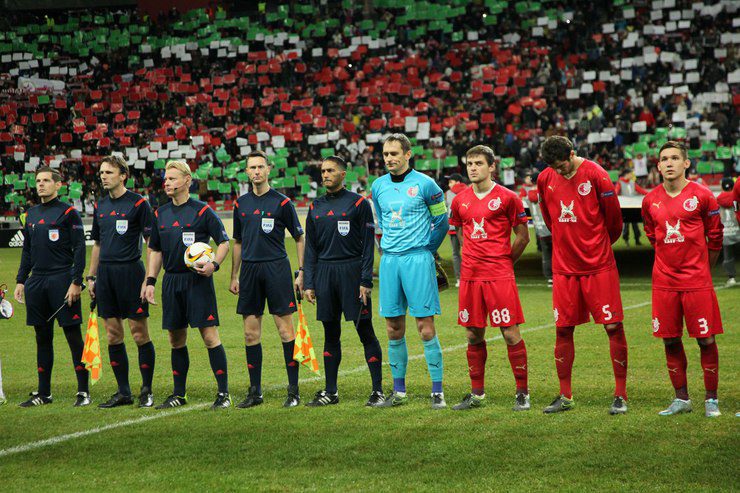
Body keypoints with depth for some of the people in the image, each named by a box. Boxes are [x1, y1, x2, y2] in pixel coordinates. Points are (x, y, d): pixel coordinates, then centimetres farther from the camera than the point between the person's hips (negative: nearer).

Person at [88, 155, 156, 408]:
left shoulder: (138, 203, -5)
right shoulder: (100, 206, 14)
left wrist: (150, 278, -13)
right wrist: (91, 276, 16)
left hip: (130, 271, -6)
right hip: (105, 273, 6)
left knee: (139, 334, -4)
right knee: (113, 335, 6)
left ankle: (147, 390, 6)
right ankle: (123, 392, 13)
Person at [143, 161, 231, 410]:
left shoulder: (202, 211, -5)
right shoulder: (160, 214, 11)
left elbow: (224, 241, -2)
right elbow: (155, 250, 18)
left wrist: (214, 264, -19)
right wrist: (150, 281, 10)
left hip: (197, 280, -6)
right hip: (171, 281, 6)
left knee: (209, 335, -8)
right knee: (176, 339, 10)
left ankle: (223, 392, -4)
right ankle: (179, 394, 20)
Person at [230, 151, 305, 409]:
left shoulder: (281, 202, -2)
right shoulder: (241, 204, 12)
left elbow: (299, 238, 2)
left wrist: (302, 271, -5)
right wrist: (234, 276, 16)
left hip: (276, 268, -4)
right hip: (249, 269, 5)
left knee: (285, 329, -5)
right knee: (251, 333, 5)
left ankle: (293, 390, 0)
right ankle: (255, 391, 12)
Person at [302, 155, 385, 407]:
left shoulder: (358, 204, -2)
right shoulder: (315, 207, 12)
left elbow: (368, 244, -4)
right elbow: (311, 248, 15)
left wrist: (366, 281, -11)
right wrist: (308, 283, 8)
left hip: (352, 272, -5)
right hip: (325, 274, 5)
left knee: (365, 332, -3)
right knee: (331, 334, 9)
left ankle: (378, 390, 1)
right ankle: (330, 392, 15)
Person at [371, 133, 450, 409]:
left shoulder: (424, 184, -5)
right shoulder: (378, 186, 10)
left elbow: (441, 221, 5)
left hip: (417, 259, -5)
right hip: (389, 261, 5)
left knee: (425, 327, -6)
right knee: (394, 330, 6)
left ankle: (437, 391, -1)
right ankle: (399, 392, 15)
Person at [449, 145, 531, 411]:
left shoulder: (507, 198, -3)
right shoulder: (460, 200, 10)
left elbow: (523, 237, 2)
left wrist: (503, 262, 7)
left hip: (500, 276, -5)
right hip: (470, 277, 5)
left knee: (511, 333, -5)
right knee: (474, 335, 8)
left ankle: (522, 393, 4)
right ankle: (477, 394, 17)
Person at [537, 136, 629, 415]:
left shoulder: (595, 175, -10)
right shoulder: (545, 179, 3)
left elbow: (613, 217, 0)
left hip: (599, 266, -4)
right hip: (564, 267, 4)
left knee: (613, 326, -4)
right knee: (563, 330, 5)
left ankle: (620, 395, 3)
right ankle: (565, 397, 15)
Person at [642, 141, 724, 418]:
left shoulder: (702, 196, -5)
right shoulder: (651, 201, 5)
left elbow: (715, 238, 5)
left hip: (697, 281, -3)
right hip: (664, 281, 3)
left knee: (706, 340, -1)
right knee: (670, 340, 6)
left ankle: (711, 400, 9)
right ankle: (681, 399, 18)